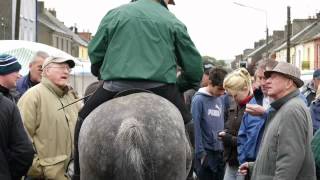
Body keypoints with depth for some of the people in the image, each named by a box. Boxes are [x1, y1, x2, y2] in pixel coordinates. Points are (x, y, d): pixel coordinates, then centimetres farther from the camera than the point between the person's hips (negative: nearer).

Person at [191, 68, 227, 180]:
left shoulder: (221, 99, 8)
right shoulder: (199, 99, -10)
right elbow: (196, 127, -12)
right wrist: (201, 153, -14)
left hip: (220, 151, 6)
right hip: (206, 152, -6)